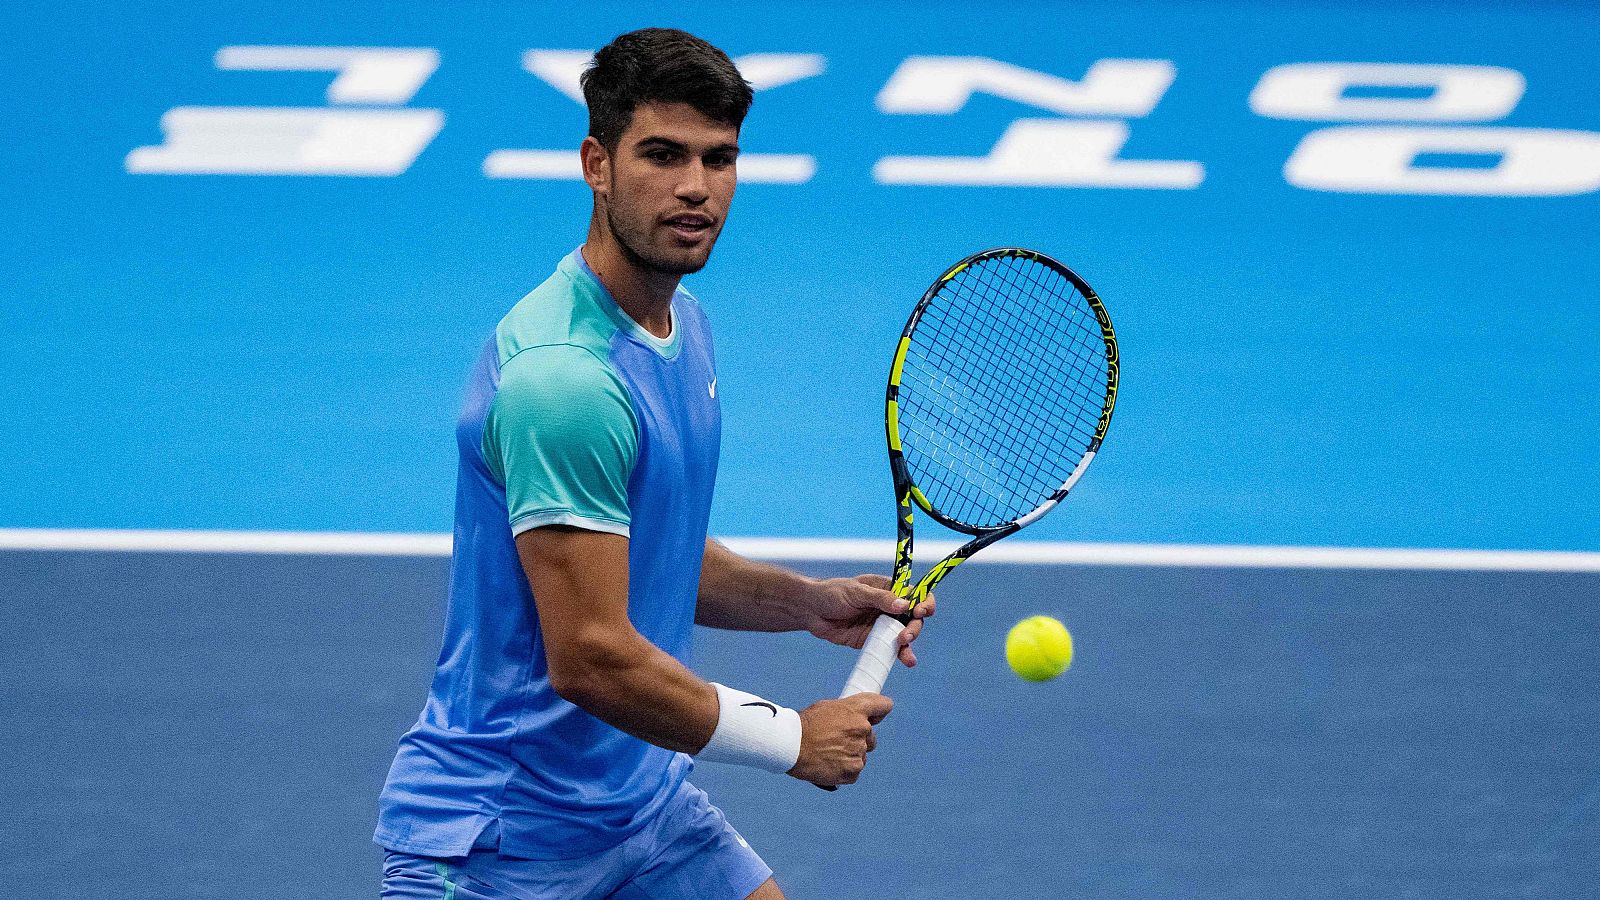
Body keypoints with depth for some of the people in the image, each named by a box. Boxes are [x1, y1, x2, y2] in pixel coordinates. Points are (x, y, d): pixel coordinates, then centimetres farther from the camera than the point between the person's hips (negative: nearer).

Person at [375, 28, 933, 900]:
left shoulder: (681, 323, 7)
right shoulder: (563, 374, -25)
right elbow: (591, 659, -26)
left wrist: (809, 601, 3)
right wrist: (791, 739, -15)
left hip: (646, 803, 9)